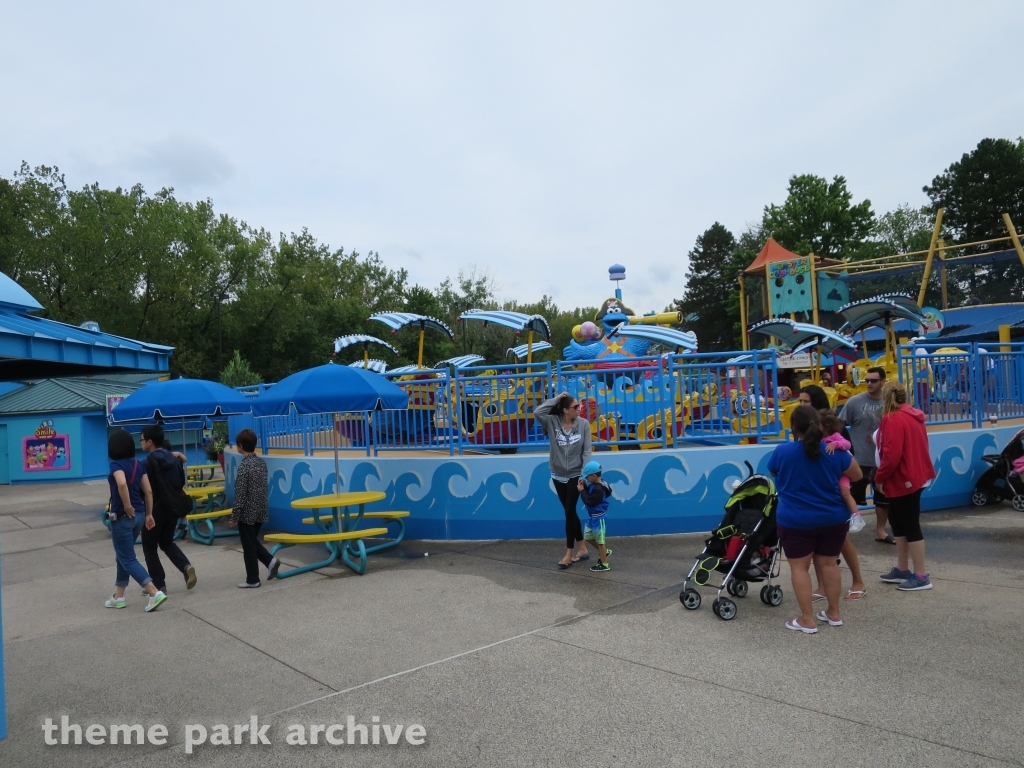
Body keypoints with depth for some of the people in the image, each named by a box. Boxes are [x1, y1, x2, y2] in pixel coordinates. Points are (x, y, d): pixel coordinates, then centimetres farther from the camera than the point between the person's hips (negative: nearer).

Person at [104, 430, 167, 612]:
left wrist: (127, 507, -22)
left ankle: (155, 593, -11)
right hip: (139, 515, 8)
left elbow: (122, 483, -33)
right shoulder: (138, 464, 7)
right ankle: (119, 597, 27)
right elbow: (148, 491, 7)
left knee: (128, 559, -1)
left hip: (123, 517, -7)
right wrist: (149, 514, 12)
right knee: (123, 556, 20)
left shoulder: (116, 464, -13)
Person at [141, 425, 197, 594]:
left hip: (156, 510, -6)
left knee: (150, 547, 11)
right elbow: (182, 483, 11)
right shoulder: (174, 458, 4)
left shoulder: (149, 462, -16)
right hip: (173, 508, 6)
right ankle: (186, 566, 0)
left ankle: (159, 584, 13)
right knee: (167, 542, 22)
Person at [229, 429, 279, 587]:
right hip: (261, 511, 7)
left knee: (248, 547, 4)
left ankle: (252, 580, 13)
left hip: (247, 513, -7)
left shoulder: (244, 466, -18)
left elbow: (240, 494, -18)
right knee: (253, 541, 22)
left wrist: (234, 516, -12)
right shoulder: (262, 462, 5)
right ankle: (270, 560, 6)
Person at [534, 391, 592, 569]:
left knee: (569, 512, -5)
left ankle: (569, 554, 4)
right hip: (558, 475, 3)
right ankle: (582, 549, 23)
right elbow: (537, 412, -25)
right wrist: (556, 398, -19)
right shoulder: (553, 422, -7)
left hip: (575, 475, -3)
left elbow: (586, 451, -10)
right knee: (570, 512, 11)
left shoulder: (583, 424, -9)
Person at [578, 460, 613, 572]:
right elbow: (589, 494, 13)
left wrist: (582, 491, -19)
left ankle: (604, 564, 12)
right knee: (588, 536, 22)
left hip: (598, 518, -10)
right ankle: (605, 551, 38)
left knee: (599, 541, 1)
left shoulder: (598, 489, -28)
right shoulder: (594, 485, 2)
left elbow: (589, 502, -28)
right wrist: (584, 485, -2)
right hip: (592, 517, 10)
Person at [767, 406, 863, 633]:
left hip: (796, 521, -4)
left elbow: (773, 472, 10)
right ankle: (834, 613, 27)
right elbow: (857, 475, 10)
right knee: (828, 564, 16)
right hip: (834, 519, 4)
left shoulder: (782, 452, -10)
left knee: (799, 567, 5)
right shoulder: (835, 451, -4)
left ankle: (807, 620, 8)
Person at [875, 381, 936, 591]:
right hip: (913, 476, 10)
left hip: (903, 480, -10)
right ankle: (902, 570, 26)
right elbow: (915, 448, 16)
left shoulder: (893, 419, -18)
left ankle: (921, 576, 7)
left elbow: (891, 454, -25)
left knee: (910, 526, -2)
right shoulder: (913, 416, 11)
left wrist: (880, 477, -11)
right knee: (898, 522, 18)